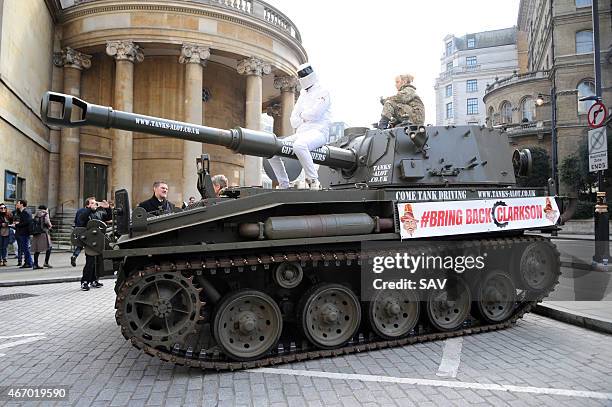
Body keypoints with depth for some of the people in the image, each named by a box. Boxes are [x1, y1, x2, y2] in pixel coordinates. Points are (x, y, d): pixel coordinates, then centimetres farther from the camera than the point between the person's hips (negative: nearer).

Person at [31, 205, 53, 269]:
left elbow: (33, 223, 12)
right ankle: (46, 262, -6)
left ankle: (35, 264, 7)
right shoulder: (45, 214, 0)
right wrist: (49, 226, 11)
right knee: (48, 248, 2)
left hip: (35, 234, 6)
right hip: (43, 233, -6)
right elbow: (47, 222, -11)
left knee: (37, 249, 8)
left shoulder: (36, 215, 17)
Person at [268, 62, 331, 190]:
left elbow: (314, 114, -15)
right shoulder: (303, 94, 25)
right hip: (301, 133, 8)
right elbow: (294, 118, 18)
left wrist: (302, 115, 3)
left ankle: (313, 181, -32)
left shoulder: (322, 93, 0)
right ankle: (284, 185, 4)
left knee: (299, 145, -42)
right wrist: (298, 127, -2)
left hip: (317, 132, -8)